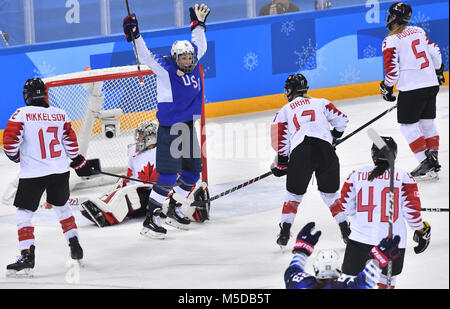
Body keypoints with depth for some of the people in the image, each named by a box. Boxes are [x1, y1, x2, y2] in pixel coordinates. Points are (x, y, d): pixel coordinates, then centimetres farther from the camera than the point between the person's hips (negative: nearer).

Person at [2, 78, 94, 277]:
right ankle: (75, 247, 29)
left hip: (32, 174, -4)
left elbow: (9, 141, -13)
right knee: (62, 207, 26)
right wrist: (78, 162, 23)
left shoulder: (22, 114, -10)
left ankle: (27, 256, -10)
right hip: (60, 171, 4)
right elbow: (71, 143, 7)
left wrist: (14, 156, 8)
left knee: (23, 214, 3)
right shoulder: (60, 114, 3)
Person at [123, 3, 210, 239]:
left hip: (188, 128, 8)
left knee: (193, 171, 16)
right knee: (169, 175, -13)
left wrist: (199, 24, 22)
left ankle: (174, 208, 35)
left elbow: (199, 46, 24)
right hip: (169, 130, -8)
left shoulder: (193, 67, 6)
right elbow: (146, 56, -21)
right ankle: (150, 220, -9)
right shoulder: (165, 70, -11)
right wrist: (135, 35, -32)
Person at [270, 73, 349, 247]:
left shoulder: (284, 111, 21)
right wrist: (335, 135, 42)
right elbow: (341, 120, 22)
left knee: (294, 194, 16)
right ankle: (346, 230, 9)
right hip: (325, 149, 1)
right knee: (330, 193, 17)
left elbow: (281, 141, 15)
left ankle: (285, 233, 7)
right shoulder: (321, 103, 24)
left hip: (300, 152, -1)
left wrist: (281, 164, 25)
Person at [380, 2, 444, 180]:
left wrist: (386, 88, 4)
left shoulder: (391, 40, -11)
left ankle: (426, 164, -6)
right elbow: (435, 53, 15)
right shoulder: (419, 31, 9)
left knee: (408, 126, 2)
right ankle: (433, 161, 16)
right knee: (427, 123, 17)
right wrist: (438, 71, 32)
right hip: (431, 84, 7)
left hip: (411, 89, -7)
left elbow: (392, 69, -12)